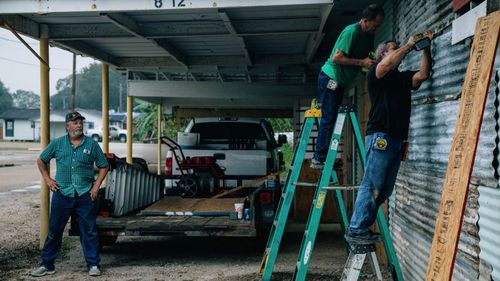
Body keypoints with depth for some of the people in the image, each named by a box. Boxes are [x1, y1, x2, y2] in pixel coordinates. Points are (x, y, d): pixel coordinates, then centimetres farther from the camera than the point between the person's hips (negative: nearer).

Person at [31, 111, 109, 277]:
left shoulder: (91, 144, 3)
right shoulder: (57, 144, 5)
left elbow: (103, 166, 9)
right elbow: (41, 161, 17)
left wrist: (96, 186, 0)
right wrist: (47, 179, 7)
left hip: (85, 195, -1)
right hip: (62, 193, 1)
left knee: (89, 231, 3)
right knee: (54, 230, 7)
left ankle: (93, 265, 12)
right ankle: (47, 265, 19)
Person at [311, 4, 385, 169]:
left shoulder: (369, 36, 8)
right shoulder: (351, 31, -19)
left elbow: (367, 58, 16)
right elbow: (336, 58, -24)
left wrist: (375, 60, -5)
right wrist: (362, 62, -24)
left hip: (340, 81, 9)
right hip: (330, 78, -9)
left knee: (331, 119, 9)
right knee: (329, 119, -11)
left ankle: (319, 158, 15)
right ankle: (319, 159, -8)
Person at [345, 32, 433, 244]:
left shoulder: (403, 77, 24)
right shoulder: (375, 73, 4)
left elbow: (422, 74, 8)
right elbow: (387, 64, -17)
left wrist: (425, 48, 7)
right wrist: (408, 45, -4)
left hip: (398, 139, 8)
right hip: (380, 136, -8)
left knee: (385, 190, 7)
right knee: (371, 185, -11)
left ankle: (363, 226, 13)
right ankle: (356, 230, -9)